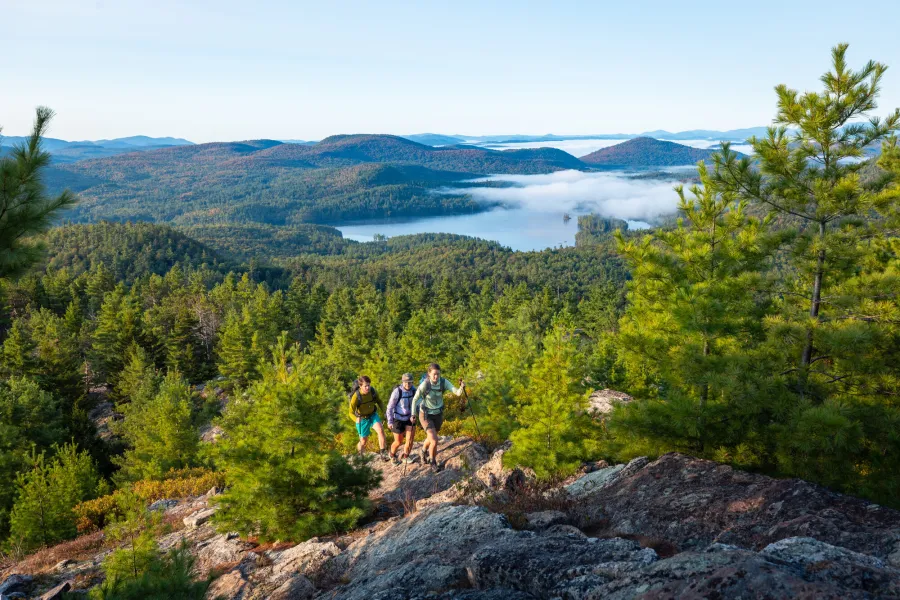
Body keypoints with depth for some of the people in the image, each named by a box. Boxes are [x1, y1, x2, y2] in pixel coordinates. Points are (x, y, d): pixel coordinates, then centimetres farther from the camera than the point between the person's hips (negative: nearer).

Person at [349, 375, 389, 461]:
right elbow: (351, 413, -26)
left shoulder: (372, 391, -18)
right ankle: (360, 454, 44)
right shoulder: (356, 396, -29)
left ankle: (383, 454, -19)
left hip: (373, 415, 2)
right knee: (363, 441, 11)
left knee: (381, 430, -25)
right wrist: (357, 419, -47)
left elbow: (379, 401, 3)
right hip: (362, 419, -2)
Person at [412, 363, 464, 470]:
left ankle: (424, 451, 58)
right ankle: (432, 461, 17)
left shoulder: (443, 382, -18)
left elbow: (457, 392, -25)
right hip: (426, 415, -4)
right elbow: (415, 399, -13)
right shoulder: (424, 385, -28)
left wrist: (462, 387, -47)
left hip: (438, 414, 4)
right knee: (434, 441, -13)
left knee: (431, 438, 25)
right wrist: (413, 415, -5)